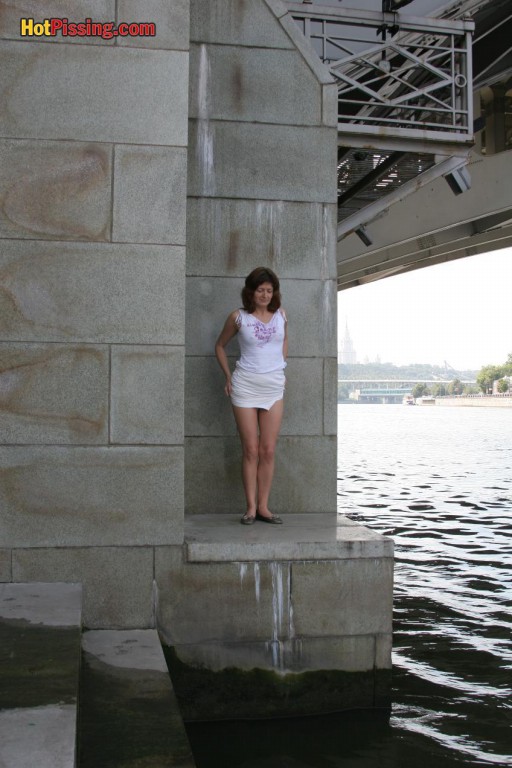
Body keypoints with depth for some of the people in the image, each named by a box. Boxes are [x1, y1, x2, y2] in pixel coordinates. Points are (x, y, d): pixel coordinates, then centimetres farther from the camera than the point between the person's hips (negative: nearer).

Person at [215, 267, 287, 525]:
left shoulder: (281, 315, 5)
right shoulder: (238, 317, -1)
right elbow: (220, 346, 13)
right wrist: (228, 376, 6)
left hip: (274, 387, 3)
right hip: (245, 386, -2)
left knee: (268, 450, 2)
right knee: (251, 450, -2)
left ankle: (263, 506, 9)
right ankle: (251, 507, 5)